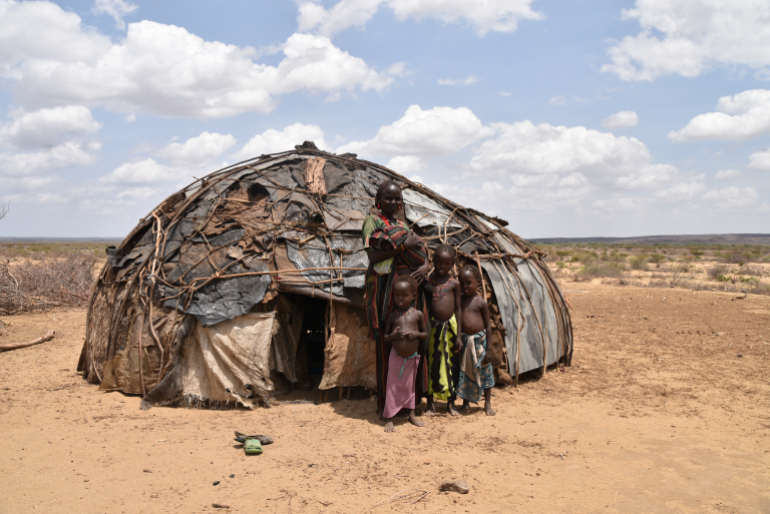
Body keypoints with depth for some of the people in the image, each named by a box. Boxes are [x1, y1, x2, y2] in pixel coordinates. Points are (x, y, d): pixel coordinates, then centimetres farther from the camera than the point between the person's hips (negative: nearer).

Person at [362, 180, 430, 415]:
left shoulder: (403, 224, 20)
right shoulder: (372, 221, 2)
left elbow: (420, 252, 15)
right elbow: (372, 256, -11)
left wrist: (425, 266, -7)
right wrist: (403, 245, -14)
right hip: (385, 288, -6)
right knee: (388, 343, -5)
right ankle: (386, 401, 3)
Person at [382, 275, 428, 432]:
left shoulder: (417, 314, -2)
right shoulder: (392, 316, -1)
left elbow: (425, 333, 6)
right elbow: (385, 337, 5)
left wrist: (417, 334, -15)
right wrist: (393, 335, -17)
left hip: (412, 357, 1)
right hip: (396, 356, -1)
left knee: (410, 386, 14)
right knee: (393, 387, 2)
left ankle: (412, 415, 28)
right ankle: (389, 419, 10)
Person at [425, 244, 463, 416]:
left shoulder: (454, 284, 1)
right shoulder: (427, 281, -1)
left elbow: (458, 309, 4)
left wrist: (459, 335, 1)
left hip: (450, 326, 1)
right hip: (433, 326, -1)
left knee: (451, 364, 8)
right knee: (431, 364, 6)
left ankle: (450, 403, 24)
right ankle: (430, 403, 20)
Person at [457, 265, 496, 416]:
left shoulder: (481, 303, -6)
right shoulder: (459, 301, 2)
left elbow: (487, 326, -3)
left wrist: (488, 348, -6)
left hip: (479, 340, -2)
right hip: (464, 341, 3)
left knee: (484, 372, 7)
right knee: (464, 373, 11)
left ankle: (488, 404, 22)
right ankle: (465, 403, 26)